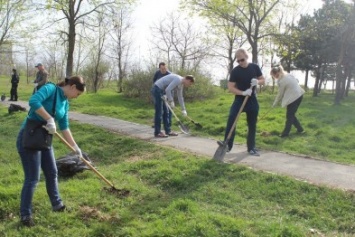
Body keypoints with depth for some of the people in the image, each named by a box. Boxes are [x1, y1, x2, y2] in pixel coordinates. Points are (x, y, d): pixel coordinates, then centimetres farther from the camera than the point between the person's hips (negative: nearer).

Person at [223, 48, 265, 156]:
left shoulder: (255, 67, 0)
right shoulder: (235, 71, -9)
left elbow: (263, 80, 8)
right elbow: (230, 87, -12)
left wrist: (257, 82, -16)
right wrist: (243, 92, -26)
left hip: (252, 100, 2)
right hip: (239, 100, -2)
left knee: (252, 124, 7)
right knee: (231, 120, -15)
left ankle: (251, 148, 18)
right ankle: (227, 145, -3)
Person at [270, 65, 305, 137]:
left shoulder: (281, 81, -19)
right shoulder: (287, 74, 5)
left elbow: (280, 94, -10)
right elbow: (297, 81, 14)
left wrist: (274, 104, 3)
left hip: (293, 98, -9)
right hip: (299, 95, 9)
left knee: (289, 116, 2)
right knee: (291, 114, 18)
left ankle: (285, 132, 12)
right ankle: (300, 129, 26)